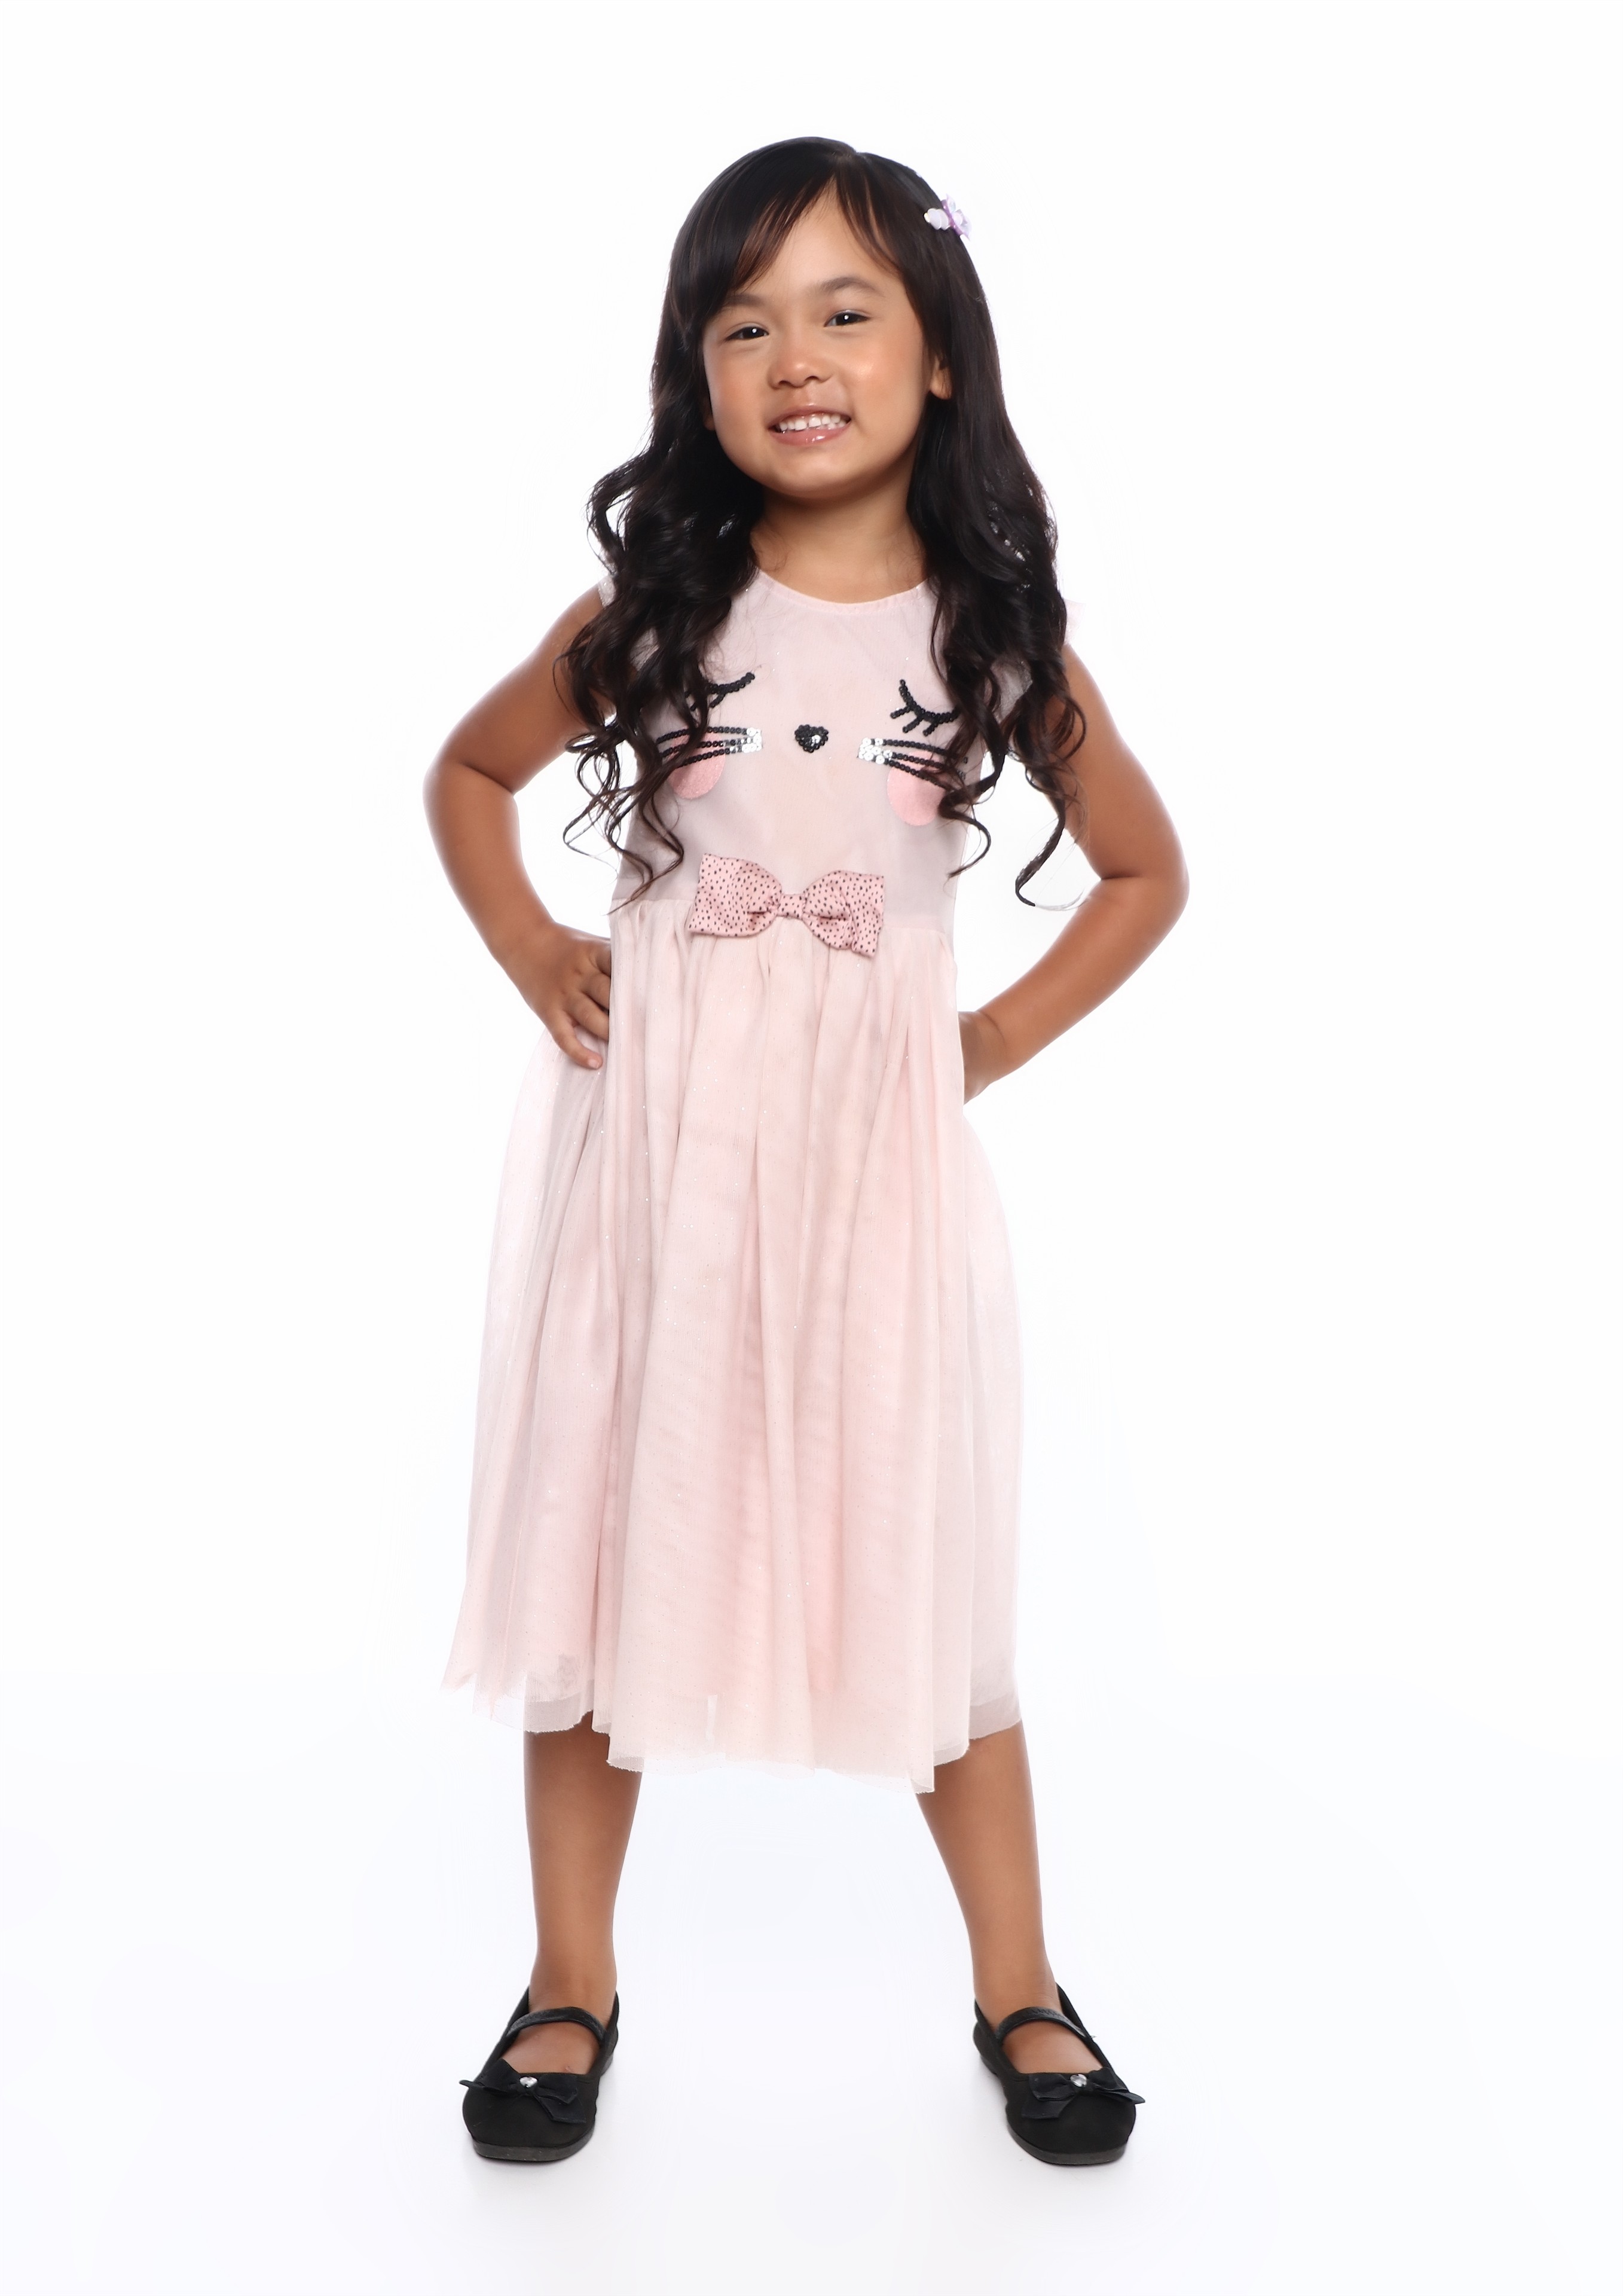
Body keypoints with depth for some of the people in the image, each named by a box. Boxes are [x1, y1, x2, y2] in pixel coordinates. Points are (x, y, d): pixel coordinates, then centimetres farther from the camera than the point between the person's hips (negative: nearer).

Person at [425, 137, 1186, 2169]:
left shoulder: (997, 634, -2)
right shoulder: (650, 611, -1)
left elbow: (1146, 871, 10)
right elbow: (468, 775, 14)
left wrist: (997, 1039, 0)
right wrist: (532, 959, 1)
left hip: (880, 1144, 0)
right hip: (649, 1128, 1)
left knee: (929, 1551, 6)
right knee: (603, 1527, 8)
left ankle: (1020, 1992, 26)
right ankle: (572, 1985, 27)